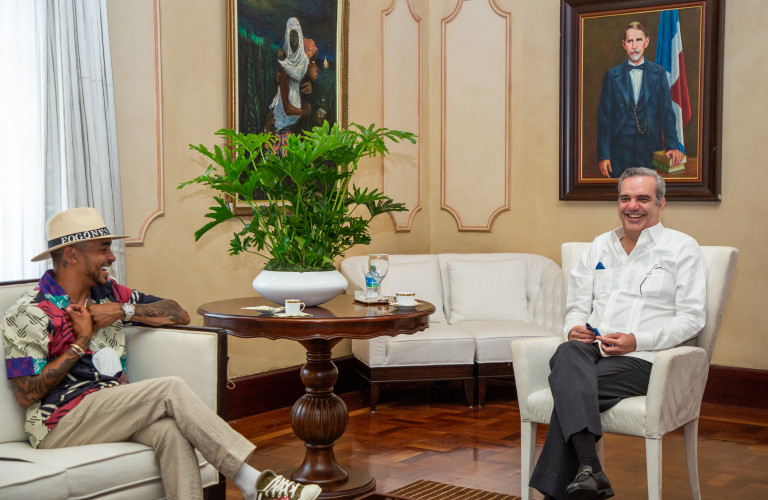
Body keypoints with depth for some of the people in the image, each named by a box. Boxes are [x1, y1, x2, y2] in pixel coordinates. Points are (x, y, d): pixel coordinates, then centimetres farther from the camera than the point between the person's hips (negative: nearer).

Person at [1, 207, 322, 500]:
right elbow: (27, 395, -12)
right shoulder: (30, 314, -4)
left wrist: (125, 310, -1)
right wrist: (81, 342, -10)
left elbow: (177, 314, 15)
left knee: (169, 428, -30)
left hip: (113, 409, 6)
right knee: (171, 389, -24)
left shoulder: (107, 292, 16)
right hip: (61, 425, -6)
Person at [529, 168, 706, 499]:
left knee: (569, 391, -32)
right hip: (591, 348, 4)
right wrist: (574, 328, -3)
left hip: (642, 357, -4)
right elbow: (576, 305, 23)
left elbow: (692, 317, -1)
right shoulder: (600, 246, 24)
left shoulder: (682, 248, 8)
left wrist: (636, 341, -15)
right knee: (567, 354, -35)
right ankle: (590, 469, -45)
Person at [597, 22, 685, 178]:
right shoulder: (612, 75, 6)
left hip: (650, 149, 1)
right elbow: (604, 117, 3)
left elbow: (666, 111, 3)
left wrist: (672, 146, -9)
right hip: (620, 151, 0)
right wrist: (603, 155, -4)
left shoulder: (659, 72, 8)